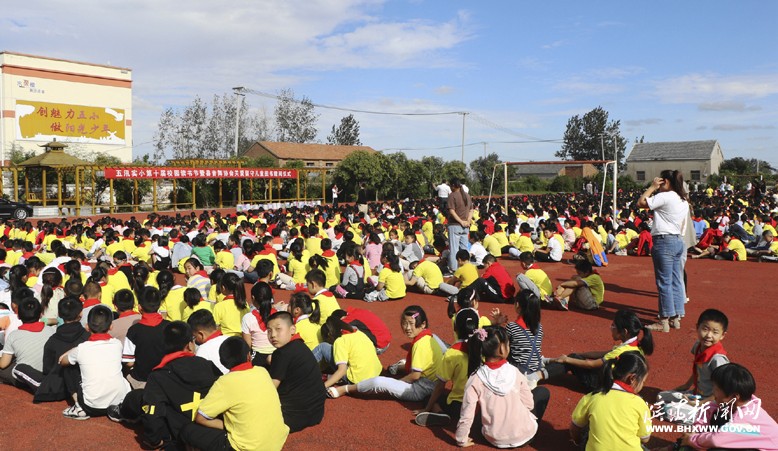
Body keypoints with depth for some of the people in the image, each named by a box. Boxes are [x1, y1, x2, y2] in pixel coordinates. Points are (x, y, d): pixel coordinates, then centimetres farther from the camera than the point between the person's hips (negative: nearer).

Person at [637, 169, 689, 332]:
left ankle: (664, 321, 0)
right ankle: (675, 318, 18)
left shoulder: (665, 197, -13)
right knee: (676, 281, 12)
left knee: (664, 282, -5)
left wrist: (652, 187, -3)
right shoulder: (683, 200, 15)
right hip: (678, 241, 9)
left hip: (664, 241, -9)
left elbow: (640, 203, -13)